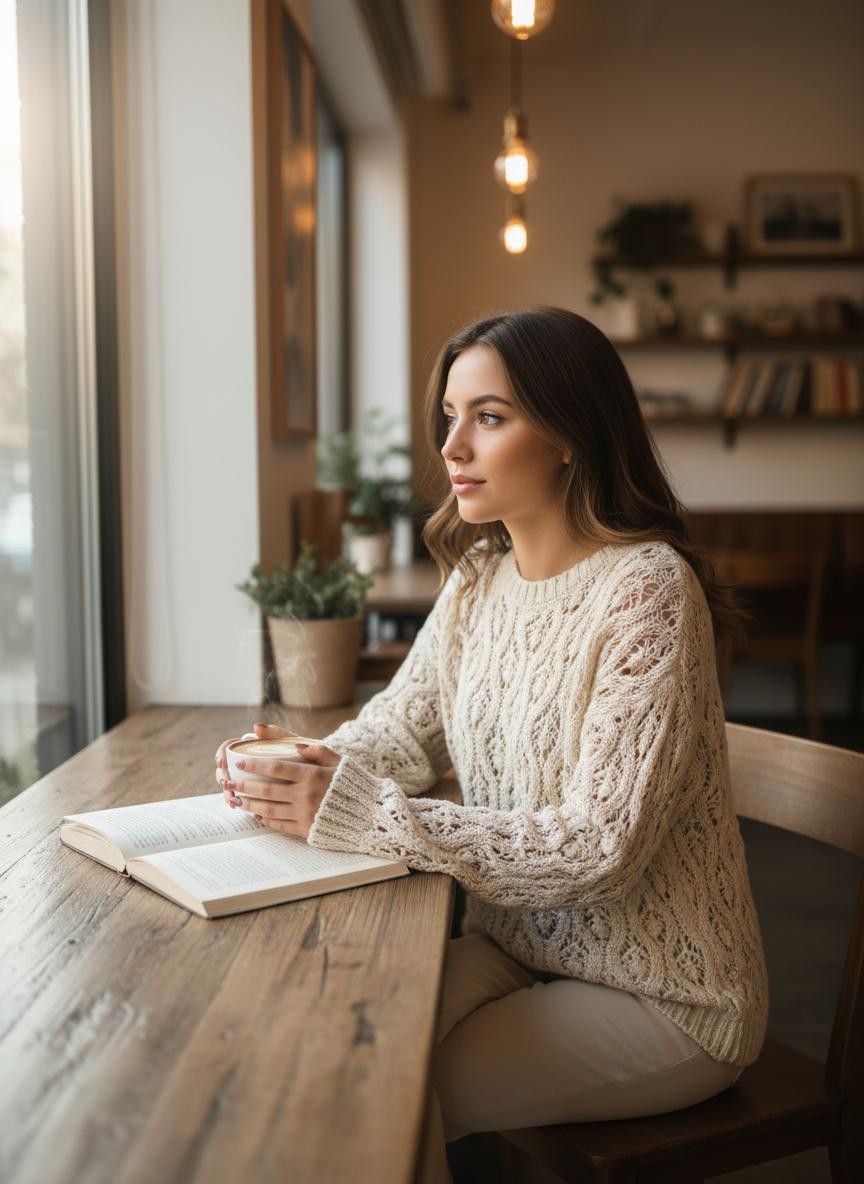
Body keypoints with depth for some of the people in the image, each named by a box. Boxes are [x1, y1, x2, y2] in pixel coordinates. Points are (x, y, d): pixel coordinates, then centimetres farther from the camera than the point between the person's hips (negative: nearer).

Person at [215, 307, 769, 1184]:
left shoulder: (645, 590, -22)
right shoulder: (480, 575, 1)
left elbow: (600, 847, -26)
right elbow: (401, 726, 8)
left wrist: (360, 814, -30)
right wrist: (301, 767, -14)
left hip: (660, 998, -6)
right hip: (514, 941, 6)